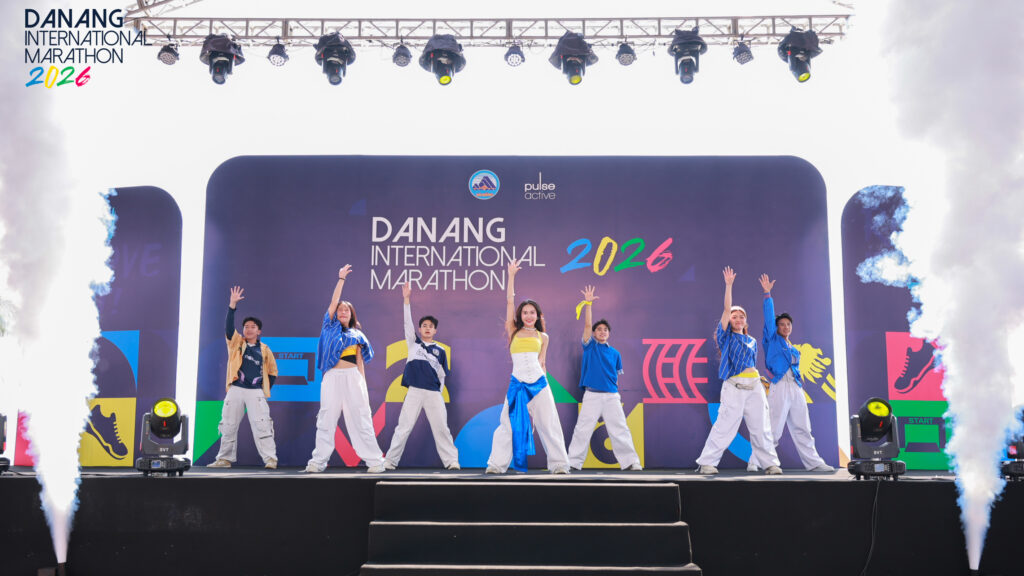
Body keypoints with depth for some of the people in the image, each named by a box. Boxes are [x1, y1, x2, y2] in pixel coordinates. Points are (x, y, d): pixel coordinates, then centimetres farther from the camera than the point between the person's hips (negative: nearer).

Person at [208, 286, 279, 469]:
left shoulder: (264, 349, 10)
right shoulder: (236, 342, 10)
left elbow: (272, 371, 17)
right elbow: (228, 326, -7)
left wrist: (266, 388, 6)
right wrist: (232, 305, -17)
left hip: (256, 392, -2)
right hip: (236, 390, 2)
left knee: (261, 424, -11)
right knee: (229, 425, 5)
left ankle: (270, 459, -12)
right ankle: (225, 458, 15)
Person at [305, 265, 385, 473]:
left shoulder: (356, 335, 15)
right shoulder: (330, 327, 14)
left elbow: (360, 361, 12)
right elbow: (334, 301, 6)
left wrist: (363, 384, 5)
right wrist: (341, 279, 7)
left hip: (353, 377, 0)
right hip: (332, 377, 0)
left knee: (360, 418, -3)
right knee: (326, 419, -1)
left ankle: (375, 461, -2)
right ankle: (318, 461, 3)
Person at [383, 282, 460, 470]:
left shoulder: (440, 351, 10)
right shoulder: (413, 343, 10)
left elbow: (441, 374, 15)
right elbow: (407, 322, 1)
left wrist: (438, 392, 9)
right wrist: (406, 299, -7)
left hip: (434, 394, 0)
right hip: (414, 392, 0)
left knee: (441, 428, 0)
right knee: (403, 427, 0)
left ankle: (451, 461, 6)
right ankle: (390, 460, 6)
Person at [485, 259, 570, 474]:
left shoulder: (542, 337, 11)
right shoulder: (513, 332, 8)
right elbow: (509, 300, 6)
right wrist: (511, 275, 7)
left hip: (538, 382, 1)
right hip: (517, 382, -1)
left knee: (548, 424, 1)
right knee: (508, 423, 0)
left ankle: (559, 464, 6)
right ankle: (497, 464, 5)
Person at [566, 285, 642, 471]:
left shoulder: (615, 353, 12)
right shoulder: (590, 346, 6)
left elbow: (616, 376, 17)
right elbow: (587, 324, -5)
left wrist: (617, 395, 10)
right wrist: (588, 303, -10)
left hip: (611, 396, 2)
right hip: (592, 395, -2)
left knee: (620, 429, 1)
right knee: (582, 429, -2)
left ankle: (630, 462, 5)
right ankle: (573, 462, 4)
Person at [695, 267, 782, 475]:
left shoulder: (752, 341, 20)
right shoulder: (726, 336, 6)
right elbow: (727, 309, -2)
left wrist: (760, 380, 15)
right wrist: (728, 285, -5)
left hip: (754, 386, 5)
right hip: (734, 387, -5)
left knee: (761, 428, 5)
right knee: (724, 427, -10)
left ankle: (771, 464, 11)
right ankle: (706, 463, -6)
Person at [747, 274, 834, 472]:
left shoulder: (794, 349, 24)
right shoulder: (772, 340, 7)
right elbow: (768, 316, 0)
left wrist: (800, 384, 11)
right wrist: (767, 294, -4)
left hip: (796, 388, 6)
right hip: (779, 387, -6)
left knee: (802, 428, 10)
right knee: (772, 428, -10)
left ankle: (814, 462, 15)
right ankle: (755, 462, -6)